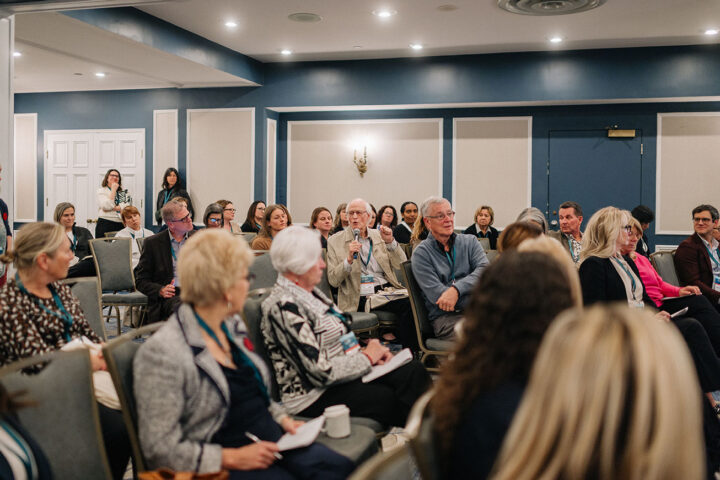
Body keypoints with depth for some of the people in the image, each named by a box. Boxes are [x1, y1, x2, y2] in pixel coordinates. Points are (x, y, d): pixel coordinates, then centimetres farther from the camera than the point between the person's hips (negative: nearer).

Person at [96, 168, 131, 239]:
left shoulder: (123, 192, 12)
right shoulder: (101, 191, 5)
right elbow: (106, 206, -12)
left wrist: (113, 208, -12)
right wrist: (113, 190, -6)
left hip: (121, 225, 3)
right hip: (105, 225, -3)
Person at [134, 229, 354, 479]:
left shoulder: (232, 325, 10)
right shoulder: (162, 353, -17)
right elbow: (161, 449, -17)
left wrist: (282, 418, 7)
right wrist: (232, 458, -18)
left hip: (272, 443, 7)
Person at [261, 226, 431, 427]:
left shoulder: (311, 292, 11)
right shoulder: (283, 306, -19)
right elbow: (321, 371, -22)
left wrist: (370, 351, 2)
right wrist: (367, 357, -9)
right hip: (313, 396, -9)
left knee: (414, 371, -8)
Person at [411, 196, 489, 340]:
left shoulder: (469, 241, 17)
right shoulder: (421, 253, 6)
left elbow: (485, 269, -2)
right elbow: (435, 294, -7)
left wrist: (456, 289, -19)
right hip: (445, 317, -4)